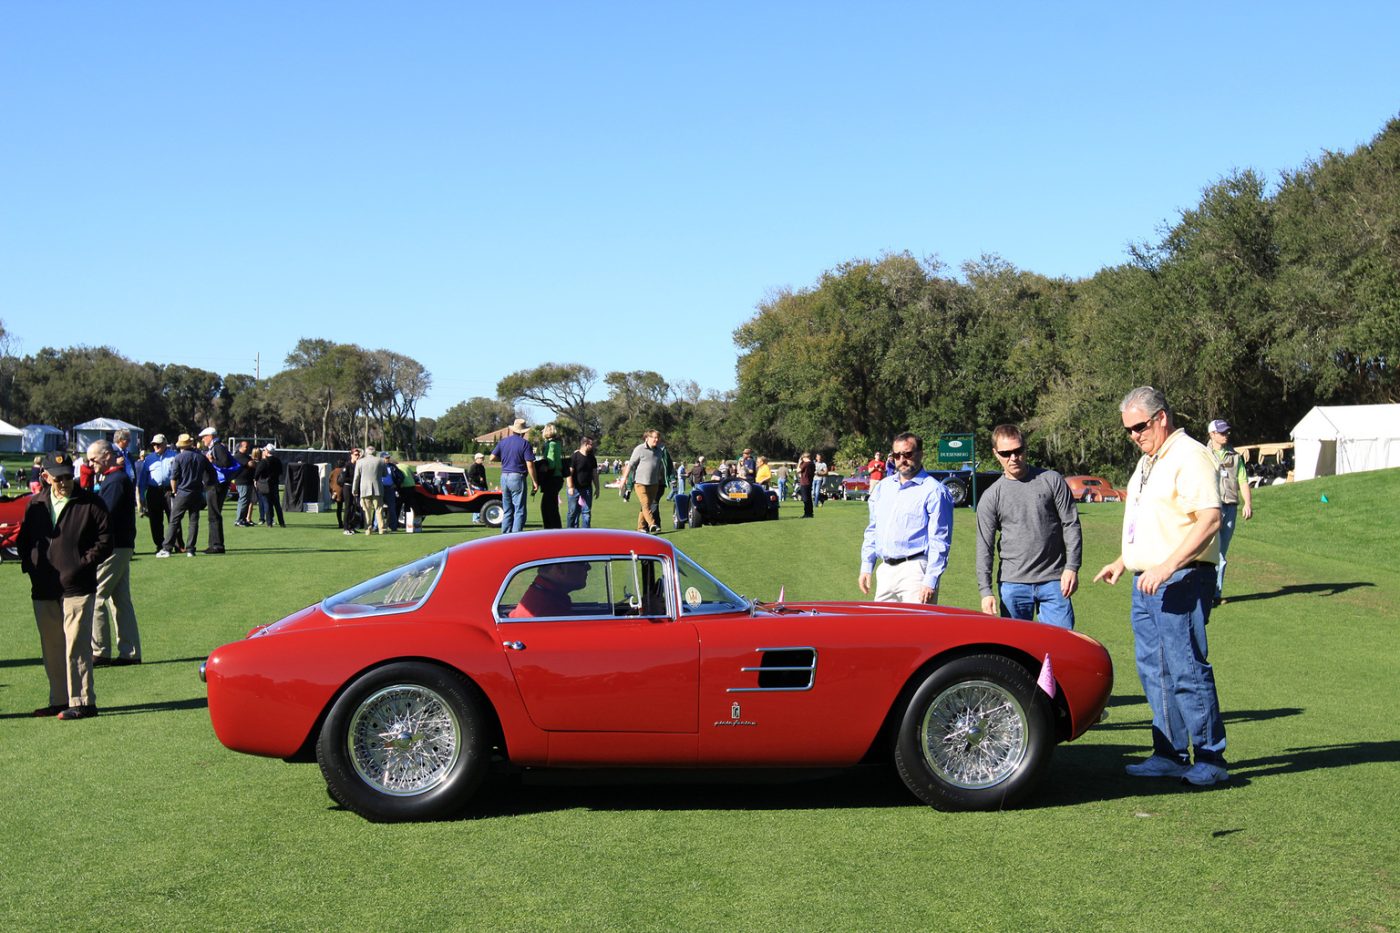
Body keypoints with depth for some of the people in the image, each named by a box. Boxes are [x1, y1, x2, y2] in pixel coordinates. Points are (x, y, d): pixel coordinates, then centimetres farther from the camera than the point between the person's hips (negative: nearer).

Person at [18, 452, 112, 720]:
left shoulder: (91, 504, -2)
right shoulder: (35, 504, 10)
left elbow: (105, 540, -3)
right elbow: (24, 538, 18)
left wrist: (83, 564, -11)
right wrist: (29, 565, 3)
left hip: (77, 587, -5)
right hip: (43, 590, 5)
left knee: (76, 645, -9)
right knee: (51, 648, 12)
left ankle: (83, 702, -4)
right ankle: (59, 700, 23)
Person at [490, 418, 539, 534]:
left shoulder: (503, 441, 8)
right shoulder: (525, 444, -7)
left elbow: (492, 457, 6)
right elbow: (530, 464, -11)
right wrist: (534, 481, -7)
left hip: (504, 477, 6)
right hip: (517, 477, -6)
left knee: (507, 510, 13)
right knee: (519, 510, -4)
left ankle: (505, 534, 12)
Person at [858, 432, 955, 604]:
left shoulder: (934, 491, -6)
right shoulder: (883, 487, 15)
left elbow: (940, 541, -11)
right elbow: (872, 530, 21)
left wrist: (930, 582, -17)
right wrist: (866, 567, 13)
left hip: (915, 570, -7)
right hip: (885, 570, 7)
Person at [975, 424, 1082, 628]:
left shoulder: (1052, 481, 3)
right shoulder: (991, 497, 4)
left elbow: (1071, 525, 3)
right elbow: (985, 547, 4)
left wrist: (1072, 568, -6)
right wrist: (985, 590, -3)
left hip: (1054, 581, -1)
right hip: (1013, 584, 1)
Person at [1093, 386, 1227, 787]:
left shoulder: (1189, 457, -12)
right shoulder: (1147, 462, 19)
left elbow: (1210, 519, -21)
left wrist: (1167, 566, -26)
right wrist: (1123, 562, 21)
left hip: (1181, 581, -10)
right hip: (1145, 583, 10)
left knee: (1187, 670, -9)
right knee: (1154, 671, 10)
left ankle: (1210, 760, -1)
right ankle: (1170, 754, 17)